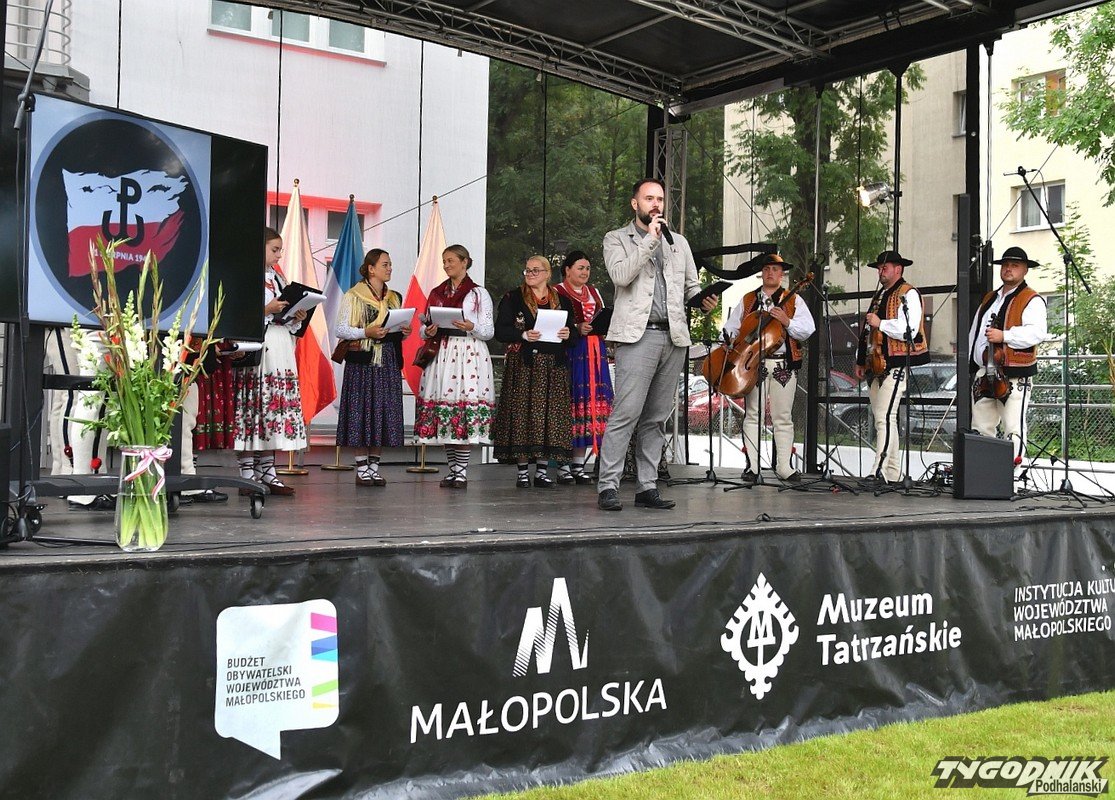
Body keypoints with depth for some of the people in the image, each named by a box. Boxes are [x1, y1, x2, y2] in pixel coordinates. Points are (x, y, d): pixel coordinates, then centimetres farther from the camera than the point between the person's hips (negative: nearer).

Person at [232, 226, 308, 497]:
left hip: (279, 350, 8)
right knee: (252, 406, -7)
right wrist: (267, 309, -18)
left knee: (276, 406, 5)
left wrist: (296, 317, 3)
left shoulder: (276, 277, 21)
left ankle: (266, 470, 10)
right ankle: (247, 473, -3)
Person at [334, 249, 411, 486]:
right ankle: (362, 469, 3)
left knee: (385, 412, 3)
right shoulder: (353, 296, -2)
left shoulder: (394, 297, 17)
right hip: (362, 361, -6)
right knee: (362, 411, -5)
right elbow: (339, 329, -7)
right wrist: (365, 333, -19)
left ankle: (374, 467, 11)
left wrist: (405, 331, 2)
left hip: (389, 362, 6)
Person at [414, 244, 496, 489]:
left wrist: (471, 327, -17)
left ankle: (461, 473, -7)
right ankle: (453, 471, 8)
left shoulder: (479, 294, 5)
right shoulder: (437, 293, 18)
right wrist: (428, 332, -4)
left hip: (470, 354, -4)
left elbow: (489, 331, 1)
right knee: (443, 409, 1)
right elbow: (425, 328, 19)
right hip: (442, 354, 5)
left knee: (465, 410, -11)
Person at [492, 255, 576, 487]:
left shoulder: (562, 301, 14)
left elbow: (573, 332, 17)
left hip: (553, 366, 2)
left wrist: (568, 334, -6)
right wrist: (524, 335, -15)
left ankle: (542, 469, 7)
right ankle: (523, 469, 1)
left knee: (550, 414, 0)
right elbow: (500, 330, -1)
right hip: (523, 365, -2)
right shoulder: (513, 298, 6)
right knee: (522, 413, -5)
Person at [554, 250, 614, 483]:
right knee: (570, 403, -10)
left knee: (592, 403, 1)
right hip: (569, 353, -6)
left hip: (594, 354, 6)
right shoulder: (557, 292, 2)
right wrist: (577, 328, -18)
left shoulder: (593, 292, 22)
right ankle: (564, 467, -4)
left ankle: (579, 465, 8)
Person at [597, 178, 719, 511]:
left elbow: (691, 285, 22)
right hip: (638, 335, -5)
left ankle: (646, 486, 10)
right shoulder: (617, 239, 8)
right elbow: (621, 275, -10)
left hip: (674, 337, 5)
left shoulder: (679, 242, 23)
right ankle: (608, 486, -9)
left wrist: (704, 301, 0)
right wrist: (650, 239, -9)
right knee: (626, 414, -12)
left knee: (656, 418, 6)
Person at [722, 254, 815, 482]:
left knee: (783, 417, 1)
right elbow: (730, 326, 16)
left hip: (784, 365, -1)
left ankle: (784, 466, 5)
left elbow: (808, 330, -1)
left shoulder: (793, 300, 9)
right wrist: (734, 340, -4)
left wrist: (787, 321, -17)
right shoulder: (748, 300, 15)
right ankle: (752, 466, 0)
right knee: (752, 414, -2)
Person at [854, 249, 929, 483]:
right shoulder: (879, 295, 22)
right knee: (882, 418, 9)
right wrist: (861, 361, 24)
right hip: (876, 366, 9)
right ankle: (893, 472, 15)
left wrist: (880, 323, -13)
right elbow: (867, 330, 26)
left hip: (895, 365, -9)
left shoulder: (908, 294, -4)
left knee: (885, 417, -17)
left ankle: (879, 471, -20)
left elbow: (909, 330, -17)